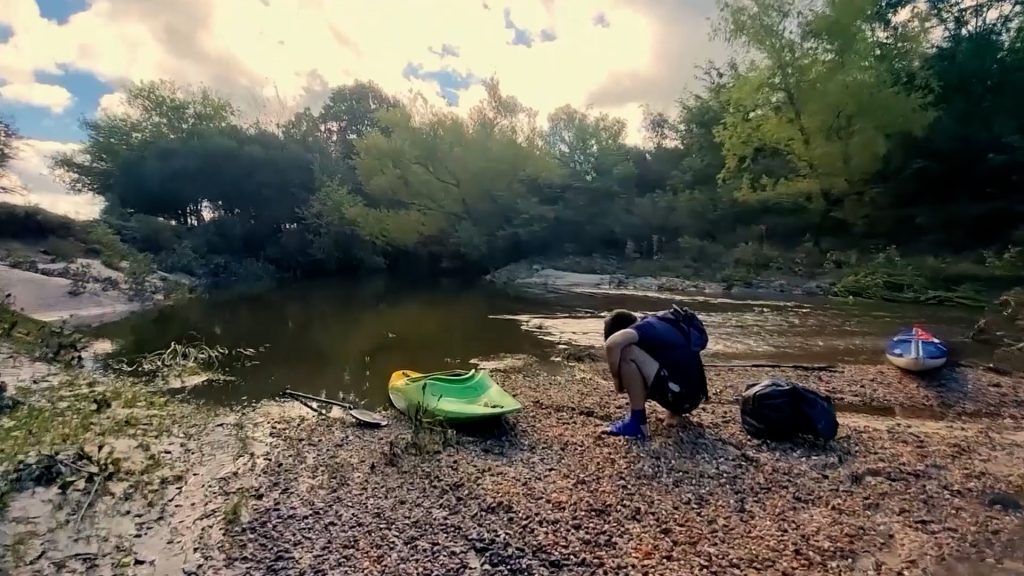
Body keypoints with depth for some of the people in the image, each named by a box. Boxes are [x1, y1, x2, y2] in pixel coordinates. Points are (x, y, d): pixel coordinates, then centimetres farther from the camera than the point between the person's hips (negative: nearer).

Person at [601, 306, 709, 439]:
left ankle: (637, 422, -11)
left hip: (681, 394, -10)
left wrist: (618, 381, -15)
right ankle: (676, 410, 20)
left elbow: (612, 343, -29)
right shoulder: (656, 324, 16)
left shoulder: (646, 327, -10)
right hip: (690, 395, 10)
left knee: (626, 351, -19)